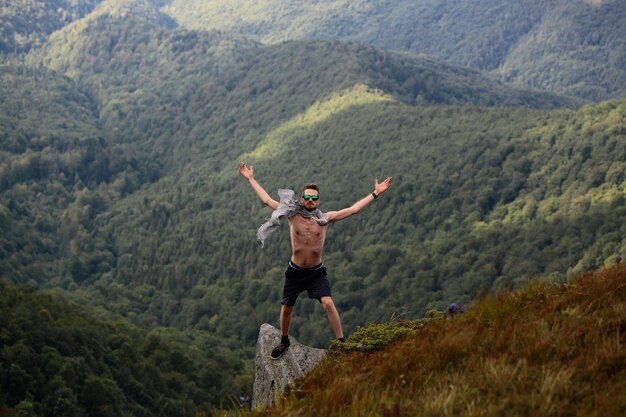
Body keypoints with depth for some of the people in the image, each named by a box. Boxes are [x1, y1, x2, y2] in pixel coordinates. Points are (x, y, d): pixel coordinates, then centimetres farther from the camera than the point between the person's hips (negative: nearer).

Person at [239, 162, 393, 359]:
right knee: (286, 308, 12)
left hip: (316, 272, -1)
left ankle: (341, 342, -12)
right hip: (295, 271, 1)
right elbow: (267, 200, -3)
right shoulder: (293, 215, -8)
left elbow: (353, 209, -10)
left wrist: (375, 193, -13)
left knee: (328, 303, -20)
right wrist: (251, 179, -1)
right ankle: (284, 341, 37)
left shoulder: (325, 219, -8)